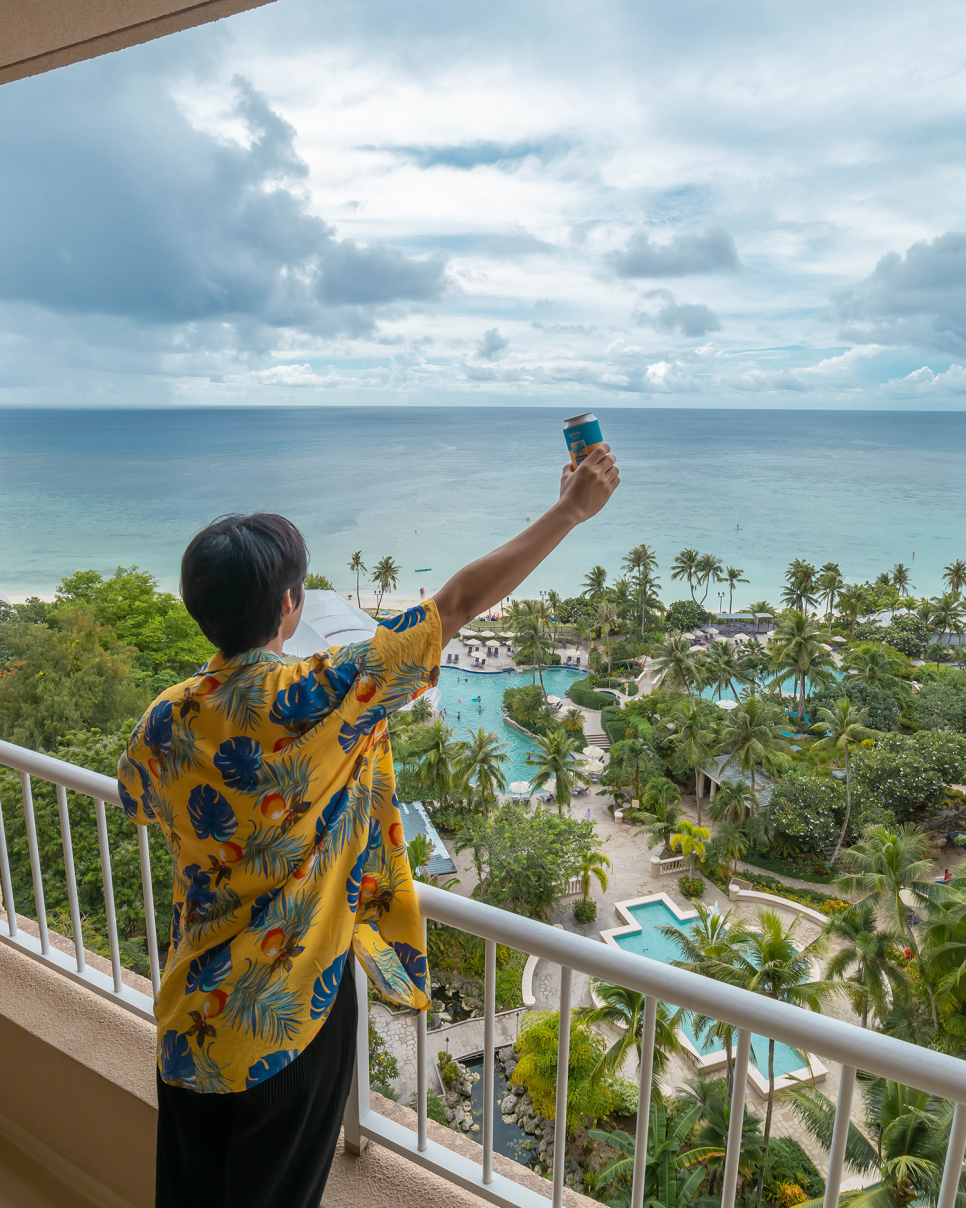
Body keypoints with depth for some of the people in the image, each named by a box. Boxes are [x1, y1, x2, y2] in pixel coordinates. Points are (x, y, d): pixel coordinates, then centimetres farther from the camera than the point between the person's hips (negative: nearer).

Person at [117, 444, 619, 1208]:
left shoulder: (166, 721, -9)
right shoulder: (320, 697, -25)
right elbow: (461, 602, -23)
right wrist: (571, 511, -16)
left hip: (194, 1010, 5)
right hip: (295, 1010, -4)